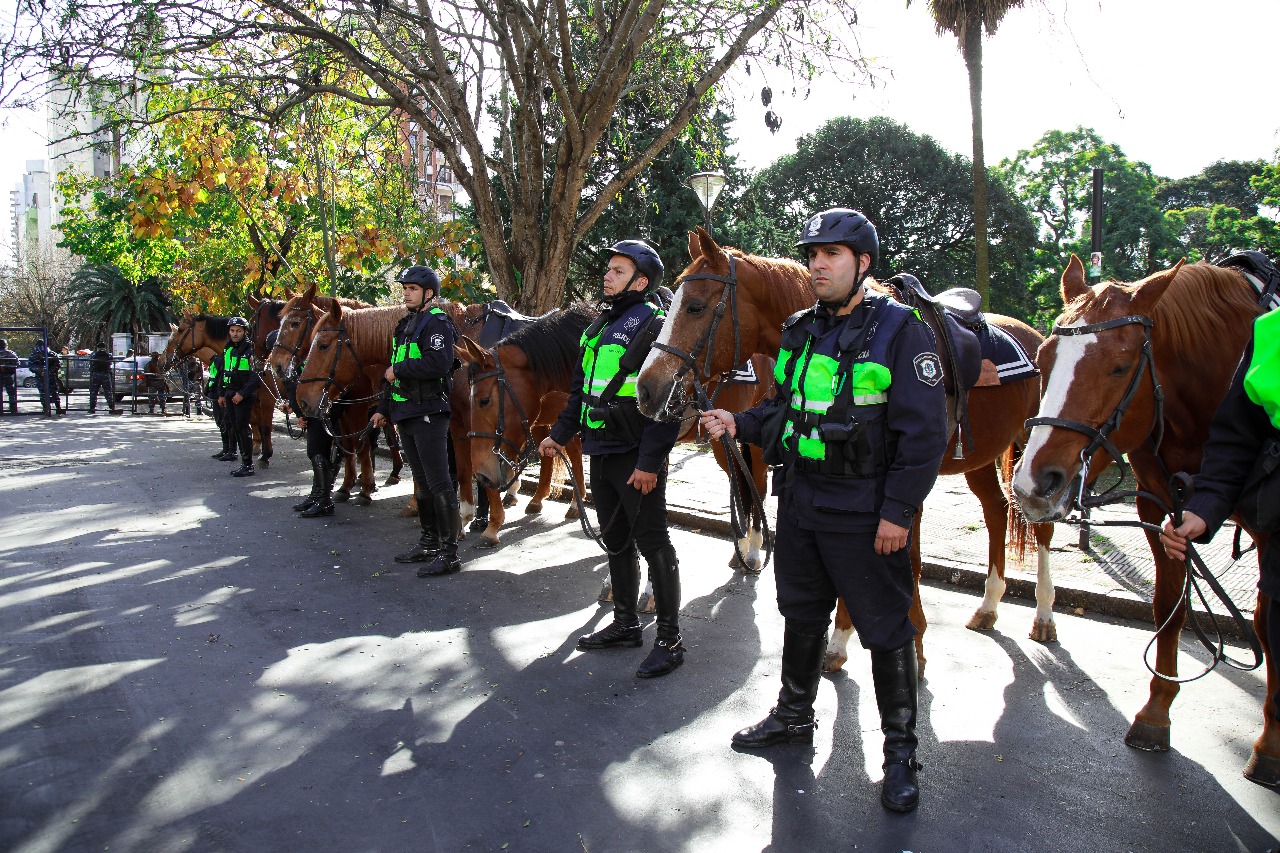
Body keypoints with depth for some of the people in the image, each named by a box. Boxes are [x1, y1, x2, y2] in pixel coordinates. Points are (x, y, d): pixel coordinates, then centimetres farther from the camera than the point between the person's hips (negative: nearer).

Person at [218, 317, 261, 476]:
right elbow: (222, 372, 20)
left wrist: (242, 394, -18)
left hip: (244, 396, -8)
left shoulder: (250, 350, -11)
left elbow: (256, 377, -16)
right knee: (233, 427, 11)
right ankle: (244, 462, 19)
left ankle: (248, 465, -4)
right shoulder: (227, 349, 12)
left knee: (242, 427, -9)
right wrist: (221, 394, 15)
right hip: (230, 395, 8)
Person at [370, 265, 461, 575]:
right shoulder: (405, 325, 19)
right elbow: (394, 371, 24)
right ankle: (429, 543, 27)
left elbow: (438, 364, -27)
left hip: (428, 413, -10)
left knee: (439, 484, -7)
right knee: (422, 483, 17)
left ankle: (449, 554, -3)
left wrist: (399, 369, -16)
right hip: (405, 415, 10)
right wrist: (383, 409, 23)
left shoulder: (437, 323, -11)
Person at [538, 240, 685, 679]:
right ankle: (625, 624, 32)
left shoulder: (653, 325, -13)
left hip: (635, 458, -9)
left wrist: (649, 461, -23)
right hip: (601, 453, 9)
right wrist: (560, 434, 19)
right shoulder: (601, 324, 14)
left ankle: (669, 639, 10)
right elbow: (581, 387, 22)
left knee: (652, 544, -1)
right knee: (615, 540, 18)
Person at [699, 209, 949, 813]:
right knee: (801, 615, 21)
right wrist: (739, 424, -1)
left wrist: (898, 512, -19)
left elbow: (924, 433, -16)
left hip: (864, 514, -6)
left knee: (885, 631, 5)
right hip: (799, 502, 7)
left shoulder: (900, 331, -13)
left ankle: (900, 751, 23)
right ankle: (794, 717, 40)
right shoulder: (801, 331, 7)